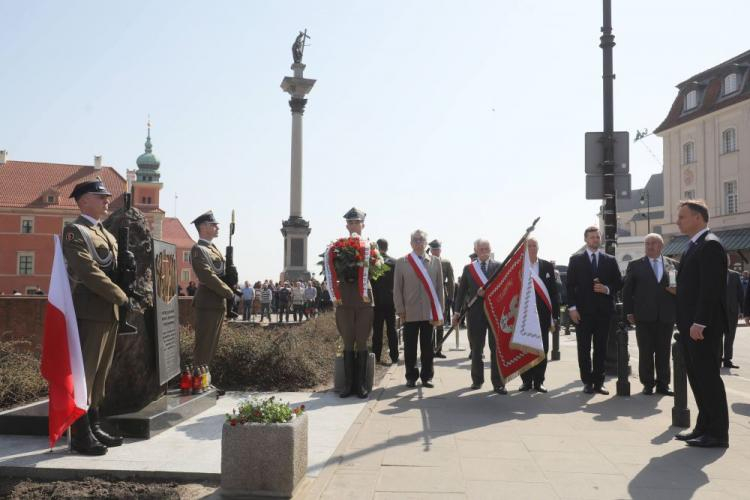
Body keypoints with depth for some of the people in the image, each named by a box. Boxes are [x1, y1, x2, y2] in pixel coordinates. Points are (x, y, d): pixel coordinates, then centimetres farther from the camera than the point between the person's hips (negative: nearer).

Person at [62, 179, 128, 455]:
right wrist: (122, 297, -12)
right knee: (83, 373, -3)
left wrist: (120, 299, 8)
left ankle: (94, 427, 21)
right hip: (89, 312, -9)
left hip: (109, 312, 9)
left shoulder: (107, 234, 20)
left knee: (100, 373, 13)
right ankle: (81, 435, 3)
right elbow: (89, 272, -17)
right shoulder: (75, 231, -8)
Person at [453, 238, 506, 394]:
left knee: (496, 348, 1)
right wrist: (457, 312, 4)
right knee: (476, 348, 10)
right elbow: (461, 291, 8)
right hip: (475, 312, 1)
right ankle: (477, 379, 25)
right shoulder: (468, 268, 7)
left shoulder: (499, 266, 3)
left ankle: (498, 383, 7)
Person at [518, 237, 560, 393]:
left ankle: (539, 381, 14)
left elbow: (554, 292, 6)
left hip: (543, 315, 1)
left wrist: (555, 316, 1)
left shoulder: (548, 267, 6)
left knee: (542, 349, 5)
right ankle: (526, 380, 15)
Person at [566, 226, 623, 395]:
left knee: (601, 348, 4)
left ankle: (598, 382, 11)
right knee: (584, 348, 1)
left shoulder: (610, 260, 11)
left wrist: (608, 289, -9)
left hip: (603, 310, 2)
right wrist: (572, 307, -7)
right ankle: (587, 381, 9)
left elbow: (619, 283, 11)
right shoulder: (576, 260, 5)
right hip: (583, 311, -1)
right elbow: (570, 285, 1)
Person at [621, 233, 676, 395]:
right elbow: (627, 291, 4)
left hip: (666, 316, 1)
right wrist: (629, 312, -2)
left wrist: (677, 290, -10)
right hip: (644, 316, -1)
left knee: (664, 352, 7)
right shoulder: (635, 265, 5)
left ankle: (663, 384, 16)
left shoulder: (673, 265, 9)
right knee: (645, 352, 3)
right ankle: (648, 384, 12)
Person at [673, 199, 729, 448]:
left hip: (704, 326, -10)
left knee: (708, 377, -3)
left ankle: (718, 433, 6)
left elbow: (710, 288, -20)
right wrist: (686, 323, 15)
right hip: (691, 325, 10)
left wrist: (699, 323, -23)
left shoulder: (710, 245, -13)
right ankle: (705, 427, 23)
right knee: (697, 377, 14)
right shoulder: (694, 246, 17)